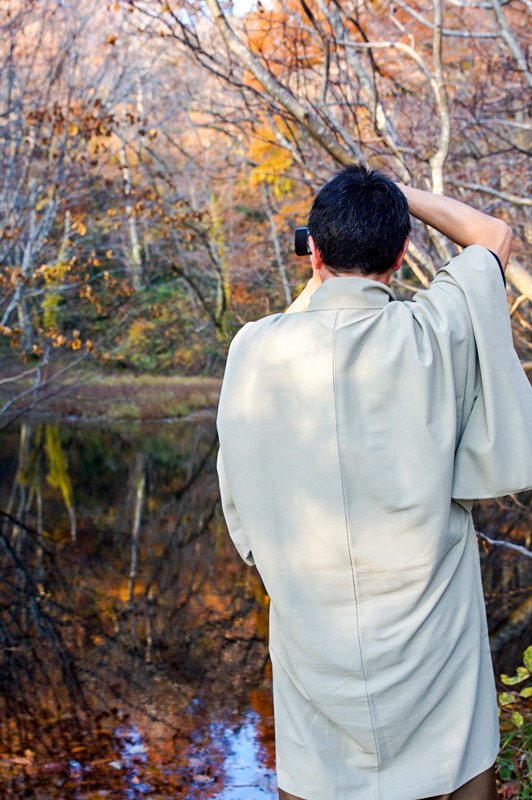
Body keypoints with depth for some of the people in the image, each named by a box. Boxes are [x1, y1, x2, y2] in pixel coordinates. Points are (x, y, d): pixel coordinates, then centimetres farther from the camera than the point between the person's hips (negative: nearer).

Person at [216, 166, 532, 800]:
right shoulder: (433, 332, -12)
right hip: (431, 622, -1)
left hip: (313, 622, 1)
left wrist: (315, 286, 18)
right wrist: (400, 194, 10)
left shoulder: (255, 349, -9)